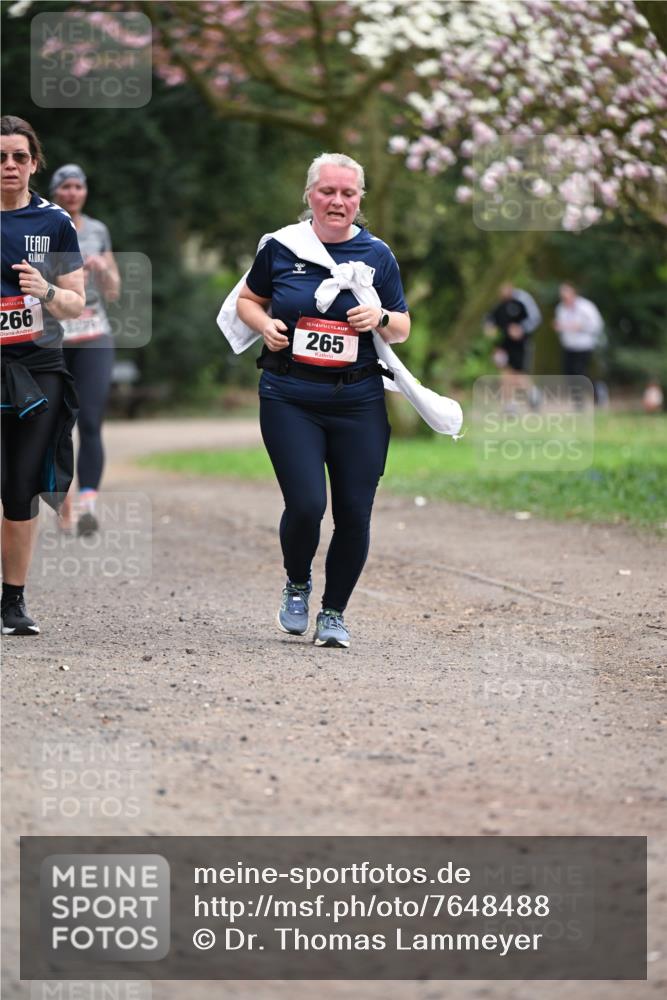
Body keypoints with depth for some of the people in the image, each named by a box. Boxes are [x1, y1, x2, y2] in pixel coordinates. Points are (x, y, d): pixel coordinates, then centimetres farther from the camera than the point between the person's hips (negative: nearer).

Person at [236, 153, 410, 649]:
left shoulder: (377, 255, 5)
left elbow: (403, 329, 12)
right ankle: (297, 585, 18)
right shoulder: (281, 248, 2)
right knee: (306, 505, -14)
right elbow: (248, 300, 18)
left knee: (354, 514, 1)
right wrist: (266, 325, -4)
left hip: (358, 402, 2)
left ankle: (334, 612, 21)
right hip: (290, 399, -1)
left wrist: (381, 319, -11)